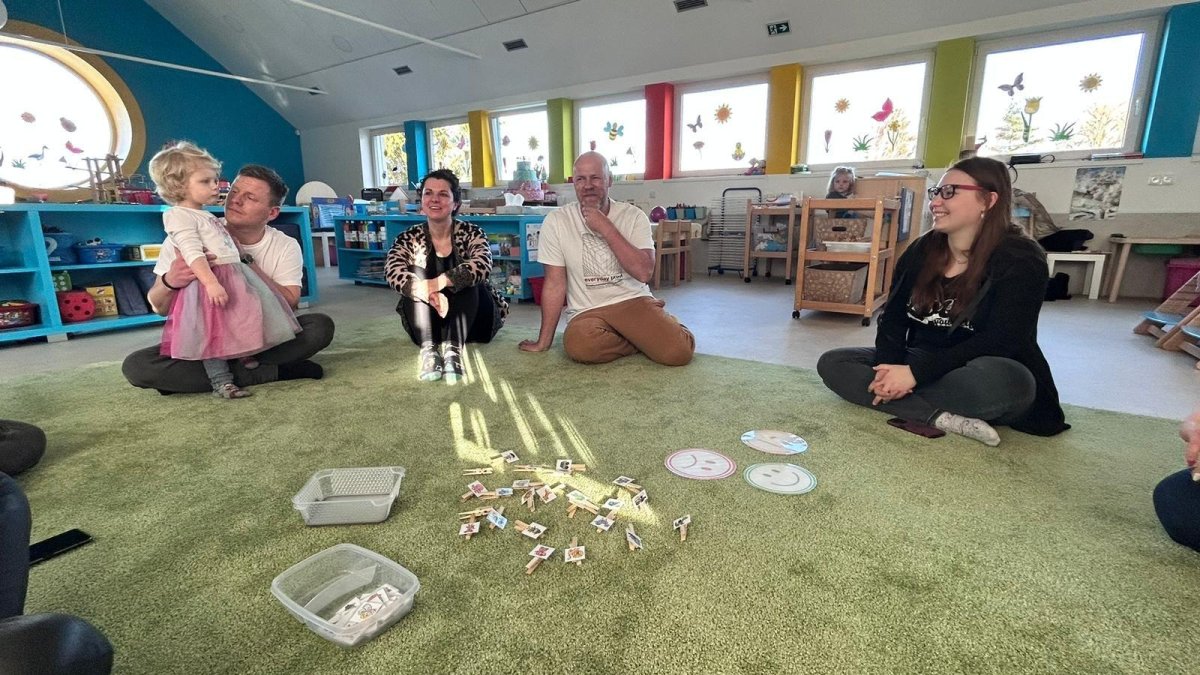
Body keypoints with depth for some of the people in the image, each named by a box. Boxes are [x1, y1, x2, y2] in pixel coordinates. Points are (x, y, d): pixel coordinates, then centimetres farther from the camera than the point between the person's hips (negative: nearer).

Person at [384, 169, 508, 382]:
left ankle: (453, 348, -42)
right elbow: (393, 273, -22)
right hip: (427, 324, 2)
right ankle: (428, 348, -39)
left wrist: (436, 283, -39)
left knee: (465, 276, -26)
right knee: (417, 273, -22)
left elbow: (482, 266, -29)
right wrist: (430, 294, -41)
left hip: (473, 320, -1)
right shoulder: (409, 239, -3)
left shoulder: (471, 233, -7)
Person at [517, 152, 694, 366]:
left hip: (634, 301, 0)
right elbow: (555, 283, -3)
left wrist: (606, 228, -17)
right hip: (586, 312, 1)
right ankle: (642, 340, -3)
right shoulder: (555, 221, -4)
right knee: (579, 346, -34)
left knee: (679, 351, -24)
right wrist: (543, 341, -4)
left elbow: (644, 272, -14)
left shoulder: (633, 216, -2)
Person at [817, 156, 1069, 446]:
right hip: (916, 365, 5)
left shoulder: (1020, 259, -11)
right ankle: (941, 418, -27)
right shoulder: (921, 250, 4)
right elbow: (893, 319, 0)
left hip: (980, 375, -4)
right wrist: (889, 369, -20)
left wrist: (916, 373, -30)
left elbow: (998, 341, -21)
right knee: (831, 363, -15)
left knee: (1005, 381, -39)